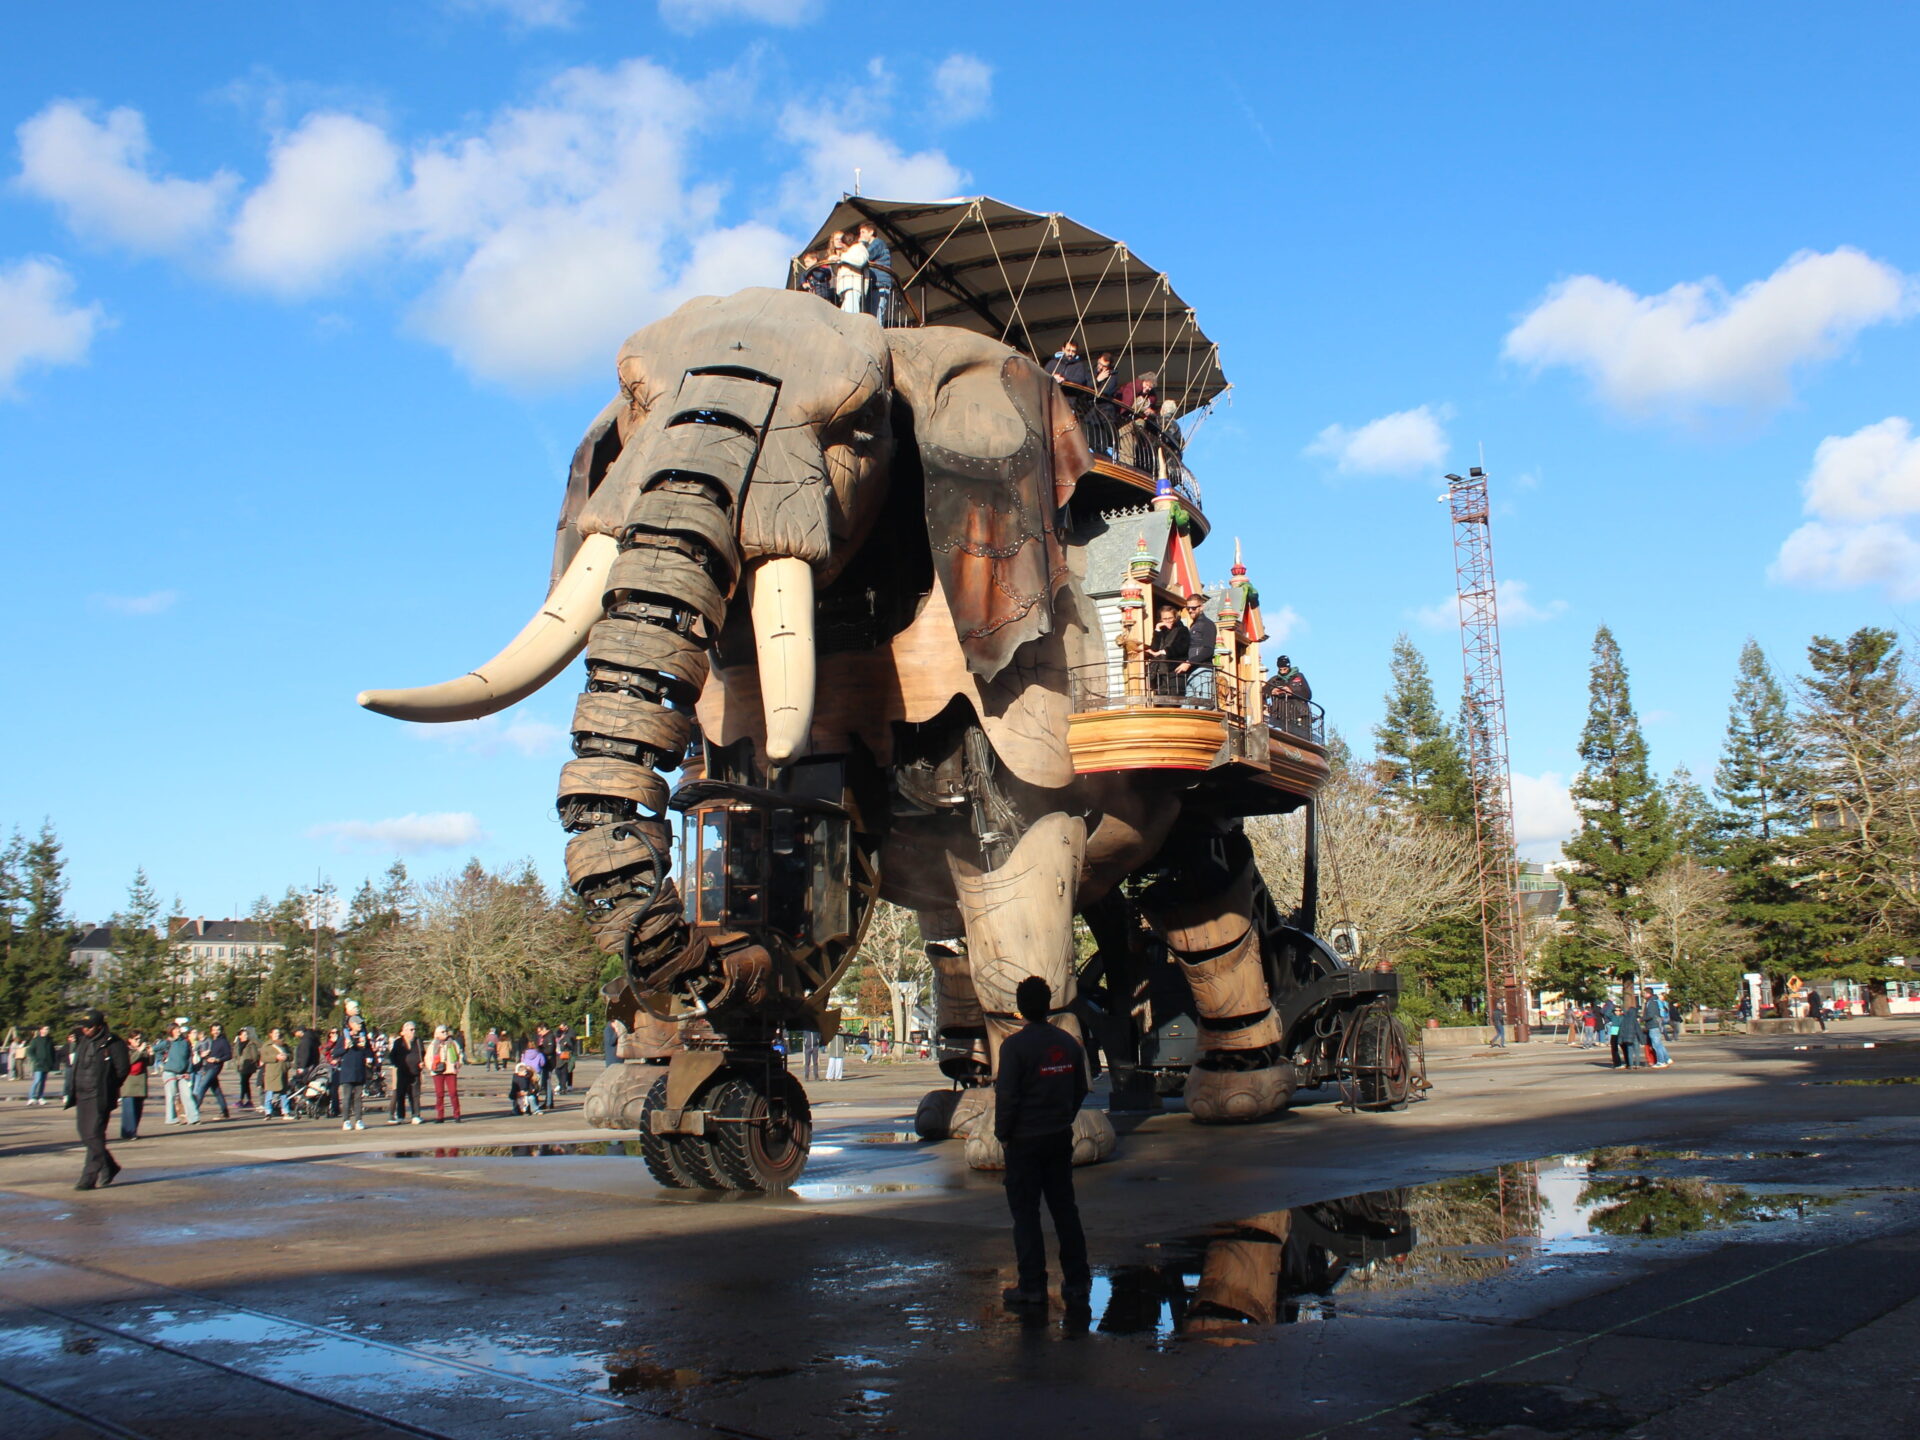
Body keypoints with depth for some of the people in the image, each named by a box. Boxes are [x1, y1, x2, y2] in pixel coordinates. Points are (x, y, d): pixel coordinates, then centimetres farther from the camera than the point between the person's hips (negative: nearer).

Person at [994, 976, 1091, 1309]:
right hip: (1061, 1138, 5)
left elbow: (1007, 1096, -16)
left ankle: (1032, 1286, 4)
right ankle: (1077, 1282, 15)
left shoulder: (1014, 1045, -15)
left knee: (1025, 1212, 2)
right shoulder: (1068, 1043, 4)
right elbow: (1080, 1090, 12)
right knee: (1064, 1208, 12)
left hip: (1024, 1141, -5)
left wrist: (1003, 1134, -4)